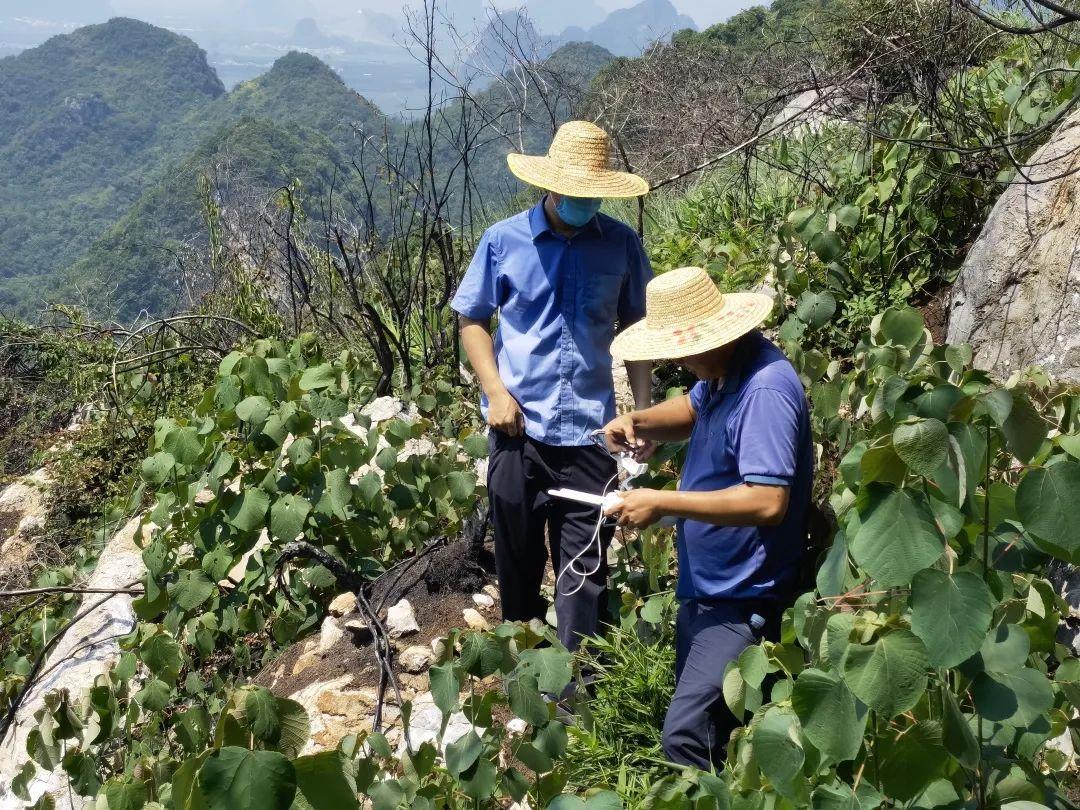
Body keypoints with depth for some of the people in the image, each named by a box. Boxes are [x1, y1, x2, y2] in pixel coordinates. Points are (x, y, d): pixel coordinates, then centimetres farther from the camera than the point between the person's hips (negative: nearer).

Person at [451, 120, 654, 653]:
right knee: (517, 554, 15)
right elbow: (472, 321, 5)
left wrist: (644, 409, 3)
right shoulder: (504, 240, -3)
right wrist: (496, 392, -8)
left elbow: (635, 327, 10)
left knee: (585, 565, 2)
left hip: (589, 428, 0)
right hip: (519, 425, 0)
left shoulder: (622, 245, 1)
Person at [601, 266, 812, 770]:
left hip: (741, 601, -10)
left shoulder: (765, 389, -25)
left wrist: (662, 503, -26)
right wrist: (639, 422, 2)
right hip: (703, 587, 10)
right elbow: (692, 412, 25)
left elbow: (767, 502, -32)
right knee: (710, 727, 19)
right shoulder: (723, 371, 5)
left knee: (686, 739, -18)